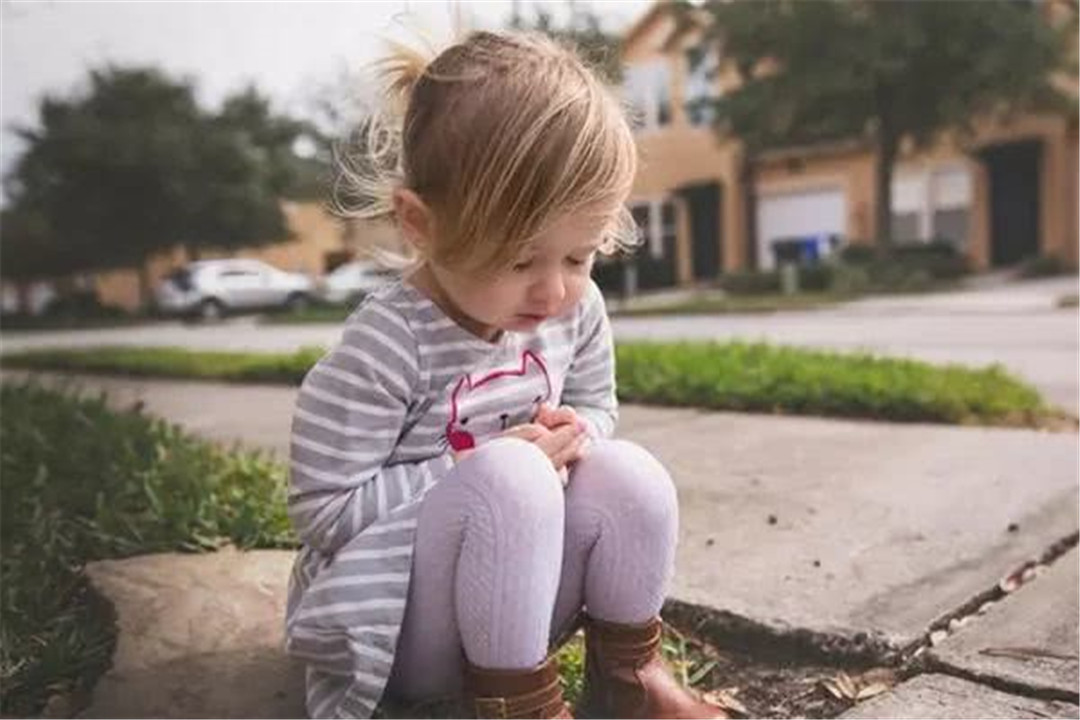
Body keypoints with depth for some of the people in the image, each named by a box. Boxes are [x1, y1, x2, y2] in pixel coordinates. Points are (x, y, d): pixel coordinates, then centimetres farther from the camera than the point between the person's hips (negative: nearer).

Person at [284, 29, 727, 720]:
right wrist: (476, 473, -25)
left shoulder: (577, 312, -6)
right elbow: (325, 513, -21)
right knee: (510, 477, -33)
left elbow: (598, 409, 13)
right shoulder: (386, 346, -25)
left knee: (628, 472, -19)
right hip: (400, 626, -5)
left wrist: (577, 435, -12)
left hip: (520, 601, 6)